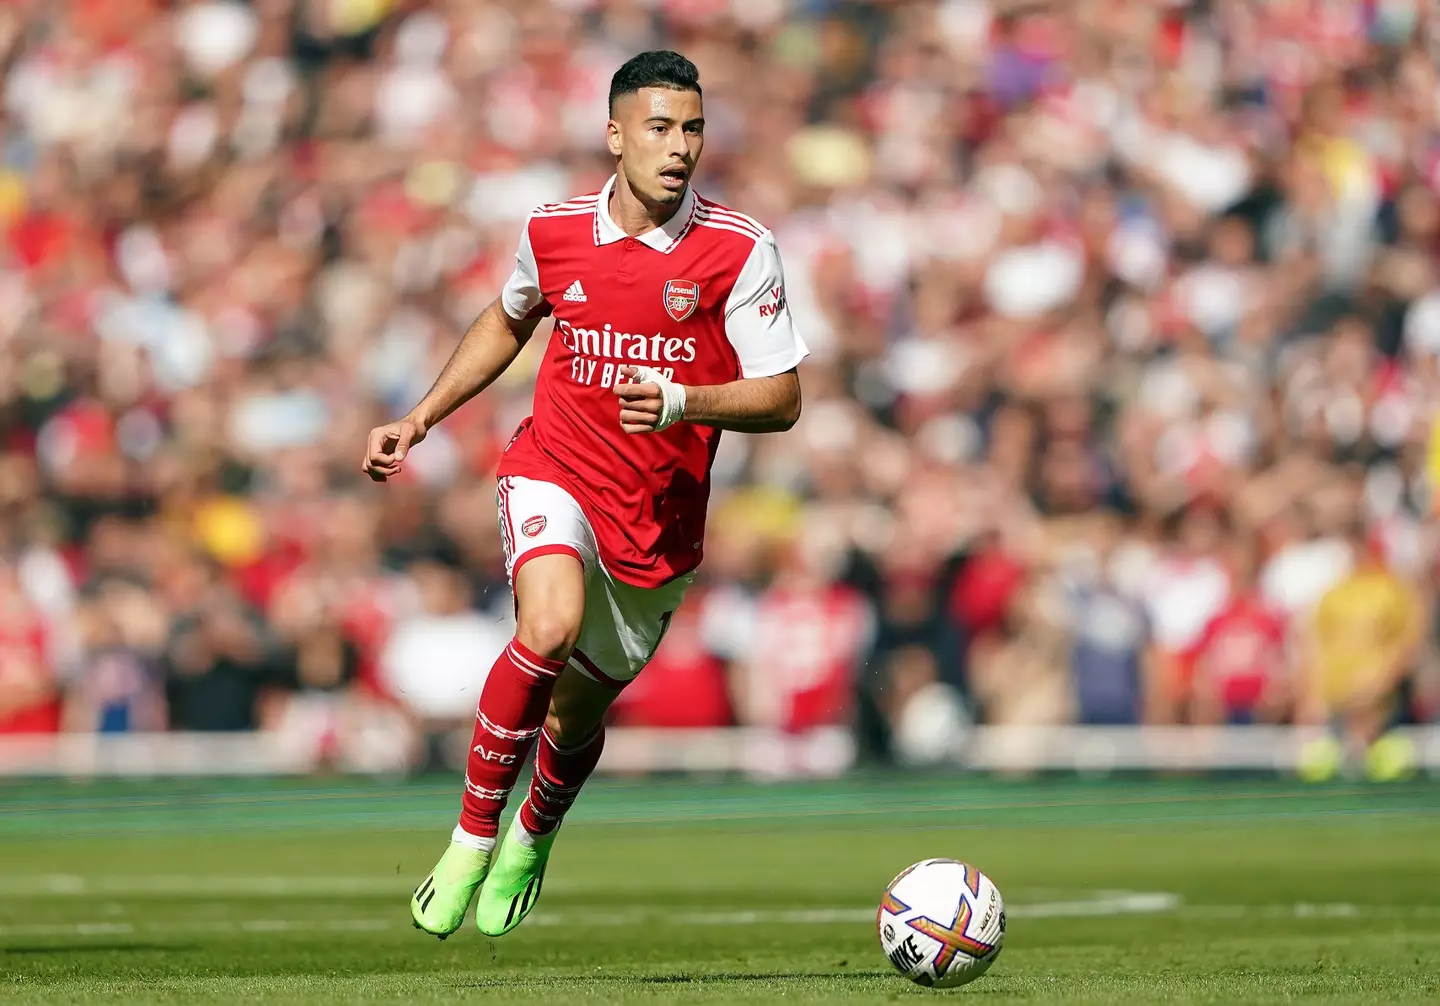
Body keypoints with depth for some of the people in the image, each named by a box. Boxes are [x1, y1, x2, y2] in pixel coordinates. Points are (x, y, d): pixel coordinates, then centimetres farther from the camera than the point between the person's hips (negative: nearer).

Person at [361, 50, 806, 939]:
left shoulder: (740, 250, -10)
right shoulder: (555, 232, -3)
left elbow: (782, 399, -10)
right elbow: (507, 323, 20)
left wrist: (681, 404, -27)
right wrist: (421, 421, 16)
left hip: (660, 518, 1)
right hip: (554, 474, 0)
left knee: (578, 709, 13)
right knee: (551, 627, -31)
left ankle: (532, 840, 48)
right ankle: (472, 839, -14)